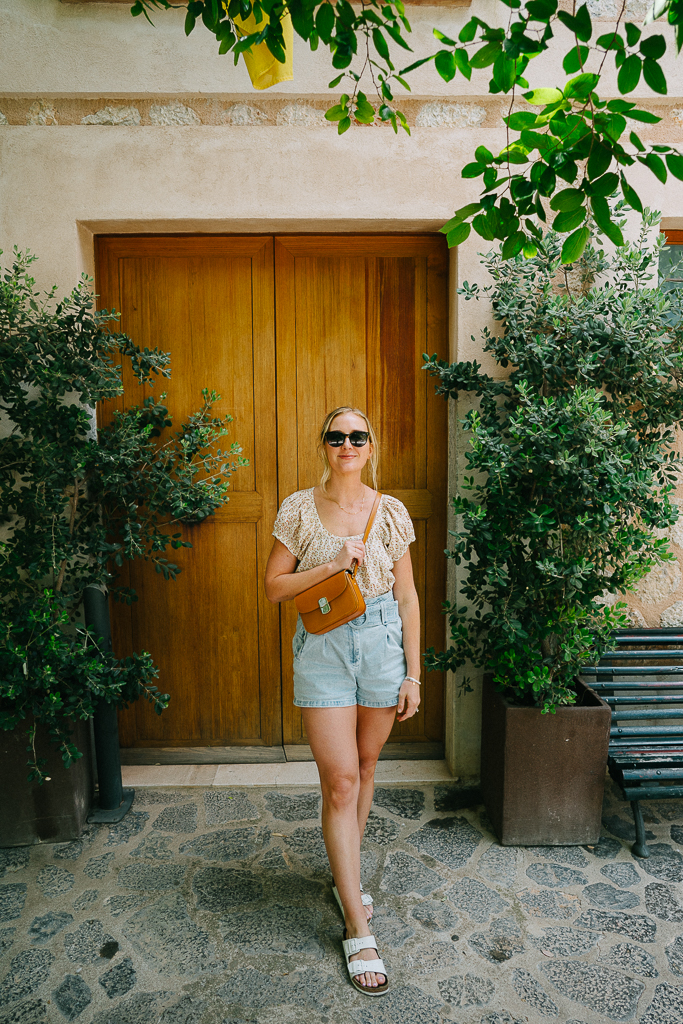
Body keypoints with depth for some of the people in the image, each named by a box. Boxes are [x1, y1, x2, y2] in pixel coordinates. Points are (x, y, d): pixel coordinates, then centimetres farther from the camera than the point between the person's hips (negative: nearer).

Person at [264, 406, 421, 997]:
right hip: (322, 649, -2)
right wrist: (332, 565, -17)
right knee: (340, 781, -1)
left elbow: (407, 597, 3)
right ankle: (357, 928, 13)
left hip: (382, 644, 2)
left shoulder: (391, 513, 0)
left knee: (365, 767, 15)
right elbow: (274, 587, -2)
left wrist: (413, 674, 1)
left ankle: (345, 877, 41)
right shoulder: (299, 510, -3)